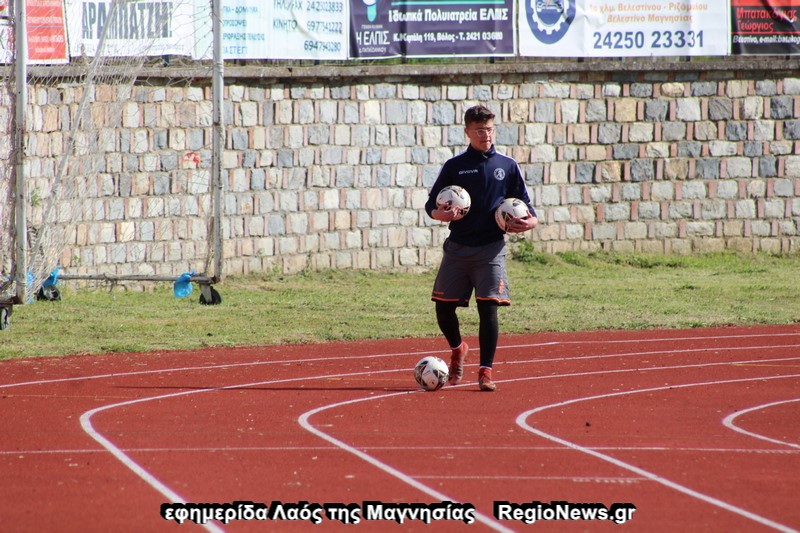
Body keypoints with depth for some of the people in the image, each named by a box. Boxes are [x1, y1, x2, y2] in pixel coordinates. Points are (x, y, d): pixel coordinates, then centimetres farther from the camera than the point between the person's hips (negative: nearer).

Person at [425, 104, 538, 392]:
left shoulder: (507, 166, 7)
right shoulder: (454, 166, 6)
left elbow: (524, 204, 12)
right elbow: (431, 204, 8)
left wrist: (531, 221, -10)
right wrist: (439, 214, -15)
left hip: (491, 248, -1)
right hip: (457, 247, 1)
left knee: (488, 309, -9)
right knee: (444, 308, 2)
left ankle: (485, 371, 0)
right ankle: (457, 349, 32)